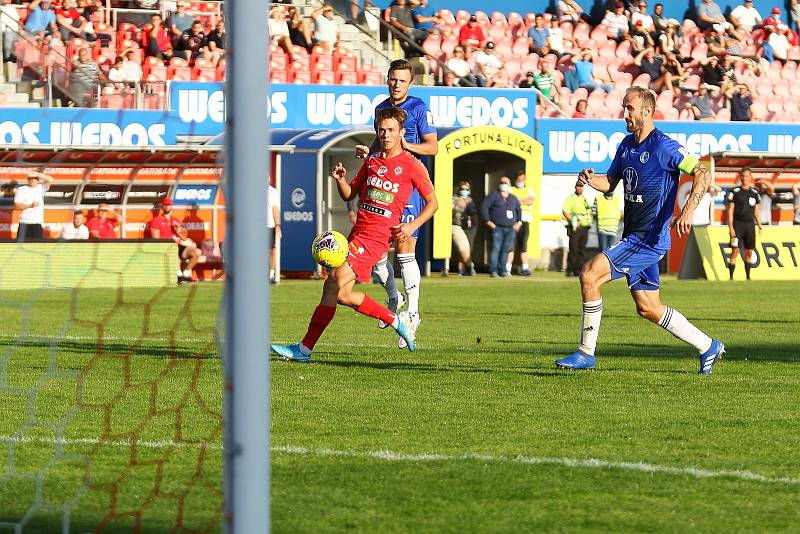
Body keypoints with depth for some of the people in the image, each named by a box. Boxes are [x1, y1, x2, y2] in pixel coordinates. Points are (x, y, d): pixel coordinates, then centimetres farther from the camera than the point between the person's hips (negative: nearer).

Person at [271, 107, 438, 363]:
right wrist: (340, 179, 2)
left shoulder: (411, 165, -1)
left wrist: (412, 226, -11)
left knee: (334, 282, -17)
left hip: (378, 236, -8)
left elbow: (432, 202, 4)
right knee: (342, 295, 5)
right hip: (358, 231, 8)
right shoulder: (372, 161, 17)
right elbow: (349, 195, 23)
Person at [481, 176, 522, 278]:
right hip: (497, 228, -4)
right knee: (495, 248, -11)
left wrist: (519, 222, 18)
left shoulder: (513, 198, 17)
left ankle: (502, 270, 10)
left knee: (506, 250, 3)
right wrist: (488, 221, -9)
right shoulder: (494, 195, 2)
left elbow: (519, 210, 30)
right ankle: (493, 270, -10)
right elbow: (484, 207, -3)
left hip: (510, 228, 4)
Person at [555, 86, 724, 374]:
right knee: (648, 309, 13)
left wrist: (688, 210, -30)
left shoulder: (663, 146, -14)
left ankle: (586, 352, -10)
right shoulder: (626, 144, 12)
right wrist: (591, 179, -3)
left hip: (649, 239, -9)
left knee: (589, 274, -18)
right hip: (634, 237, 9)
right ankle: (707, 347, 26)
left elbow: (703, 174, -16)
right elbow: (610, 183, 20)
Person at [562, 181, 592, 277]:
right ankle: (570, 270, -7)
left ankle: (579, 270, 7)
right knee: (573, 250, -10)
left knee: (582, 250, 5)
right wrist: (573, 220, -20)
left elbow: (589, 212, 29)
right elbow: (565, 211, -11)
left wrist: (590, 222, 11)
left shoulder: (585, 199, 20)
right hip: (575, 228, -6)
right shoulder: (570, 198, -1)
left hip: (585, 227, 6)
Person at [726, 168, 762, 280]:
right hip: (738, 224, -4)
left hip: (750, 224, 4)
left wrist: (759, 225, 8)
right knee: (735, 251, -10)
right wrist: (730, 227, -10)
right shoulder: (735, 192, -2)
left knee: (749, 252, 8)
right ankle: (731, 277, -9)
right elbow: (730, 210, -3)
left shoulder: (754, 193, 11)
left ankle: (748, 277, 17)